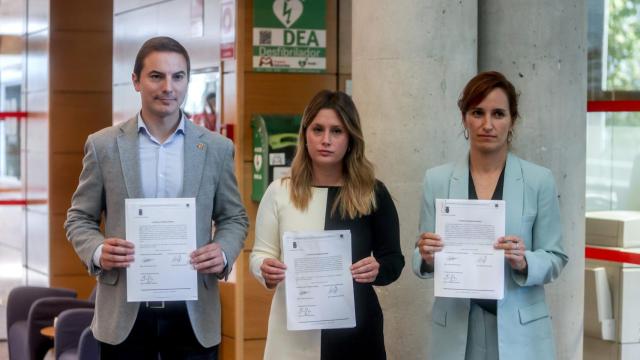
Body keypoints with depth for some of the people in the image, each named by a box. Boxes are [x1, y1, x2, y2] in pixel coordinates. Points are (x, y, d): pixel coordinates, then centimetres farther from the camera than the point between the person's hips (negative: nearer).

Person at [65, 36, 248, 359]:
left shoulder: (216, 148, 5)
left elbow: (234, 218, 10)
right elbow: (79, 218, 6)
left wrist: (224, 252, -11)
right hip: (125, 312, -1)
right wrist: (97, 251, -14)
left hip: (193, 313, 1)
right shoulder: (103, 145, 3)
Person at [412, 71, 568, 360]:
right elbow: (422, 263, 5)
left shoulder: (539, 180, -3)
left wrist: (524, 262, -19)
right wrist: (427, 257, -16)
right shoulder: (437, 179, 2)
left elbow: (555, 258, 0)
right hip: (456, 328, 1)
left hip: (520, 329, -1)